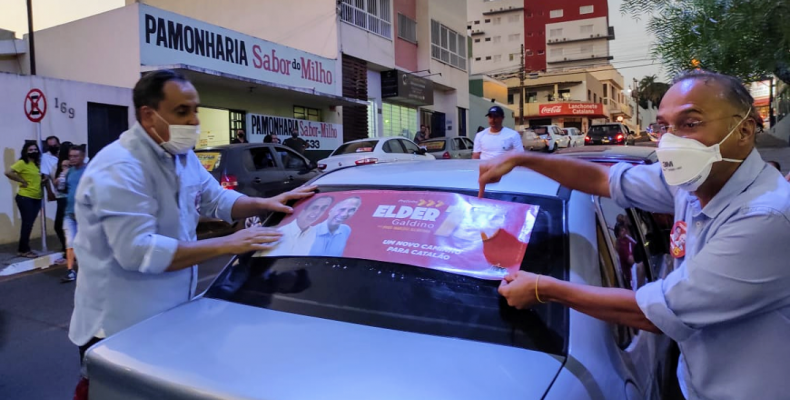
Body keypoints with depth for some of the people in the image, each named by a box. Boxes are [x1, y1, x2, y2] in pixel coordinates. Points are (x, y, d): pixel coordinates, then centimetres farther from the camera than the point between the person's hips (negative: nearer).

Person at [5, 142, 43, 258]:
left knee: (29, 224, 11)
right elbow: (8, 172, -22)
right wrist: (22, 181, -15)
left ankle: (23, 249, 20)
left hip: (36, 198, 7)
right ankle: (23, 250, 6)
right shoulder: (22, 163, -10)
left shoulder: (37, 164, 12)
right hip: (25, 197, -7)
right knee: (27, 223, -3)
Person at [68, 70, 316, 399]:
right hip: (118, 327, -8)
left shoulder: (182, 156, 4)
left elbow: (216, 199, 14)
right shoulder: (119, 168, -24)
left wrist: (264, 204, -5)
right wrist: (226, 245, -30)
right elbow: (137, 251, -32)